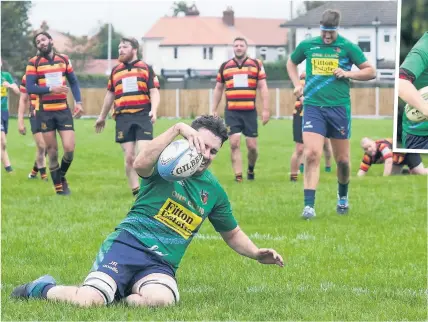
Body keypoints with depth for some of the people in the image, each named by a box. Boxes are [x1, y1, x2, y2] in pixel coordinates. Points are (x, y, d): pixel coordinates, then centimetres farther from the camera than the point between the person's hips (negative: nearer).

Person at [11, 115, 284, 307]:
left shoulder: (214, 191, 16)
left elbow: (232, 233, 31)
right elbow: (141, 164, -26)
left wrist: (256, 253, 11)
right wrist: (178, 129, -30)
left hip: (161, 264, 3)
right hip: (128, 244, -3)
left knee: (162, 298, -37)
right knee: (88, 300, -28)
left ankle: (119, 296, -3)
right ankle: (43, 288, 8)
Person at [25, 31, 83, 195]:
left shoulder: (64, 59, 7)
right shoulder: (33, 63, -3)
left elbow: (73, 82, 14)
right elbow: (30, 88, -11)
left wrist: (78, 102, 2)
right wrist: (51, 89, -22)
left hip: (63, 110, 2)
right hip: (45, 112, -2)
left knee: (69, 148, -7)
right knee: (52, 151, 3)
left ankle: (62, 176, 21)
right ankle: (58, 187, 15)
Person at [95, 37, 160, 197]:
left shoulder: (146, 69, 7)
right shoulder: (115, 71, 16)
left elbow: (154, 92, 2)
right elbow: (110, 94, 25)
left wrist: (154, 110, -16)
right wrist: (102, 117, 30)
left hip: (142, 117, -3)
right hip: (123, 119, 3)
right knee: (129, 157, -2)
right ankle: (136, 191, 4)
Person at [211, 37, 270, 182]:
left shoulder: (256, 64, 5)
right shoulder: (225, 66, 9)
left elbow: (263, 87, 3)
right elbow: (218, 89, 16)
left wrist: (265, 109, -4)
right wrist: (214, 110, 13)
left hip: (250, 111, -1)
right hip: (232, 112, 1)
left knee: (252, 146, 2)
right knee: (234, 144, -9)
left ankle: (251, 169, 29)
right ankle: (238, 176, -5)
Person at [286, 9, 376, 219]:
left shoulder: (347, 47, 0)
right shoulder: (307, 45, 5)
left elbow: (370, 72, 4)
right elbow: (291, 63, 25)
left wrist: (347, 74, -11)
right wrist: (297, 84, 10)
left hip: (339, 107, 0)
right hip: (313, 107, 0)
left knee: (342, 159, 9)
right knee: (311, 154, -16)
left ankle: (342, 197, 36)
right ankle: (309, 205, -16)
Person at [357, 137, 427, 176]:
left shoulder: (382, 145, -41)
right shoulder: (368, 156, -17)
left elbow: (389, 161, -52)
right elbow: (362, 170, -12)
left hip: (407, 150, -7)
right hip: (397, 158, 7)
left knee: (422, 173, -9)